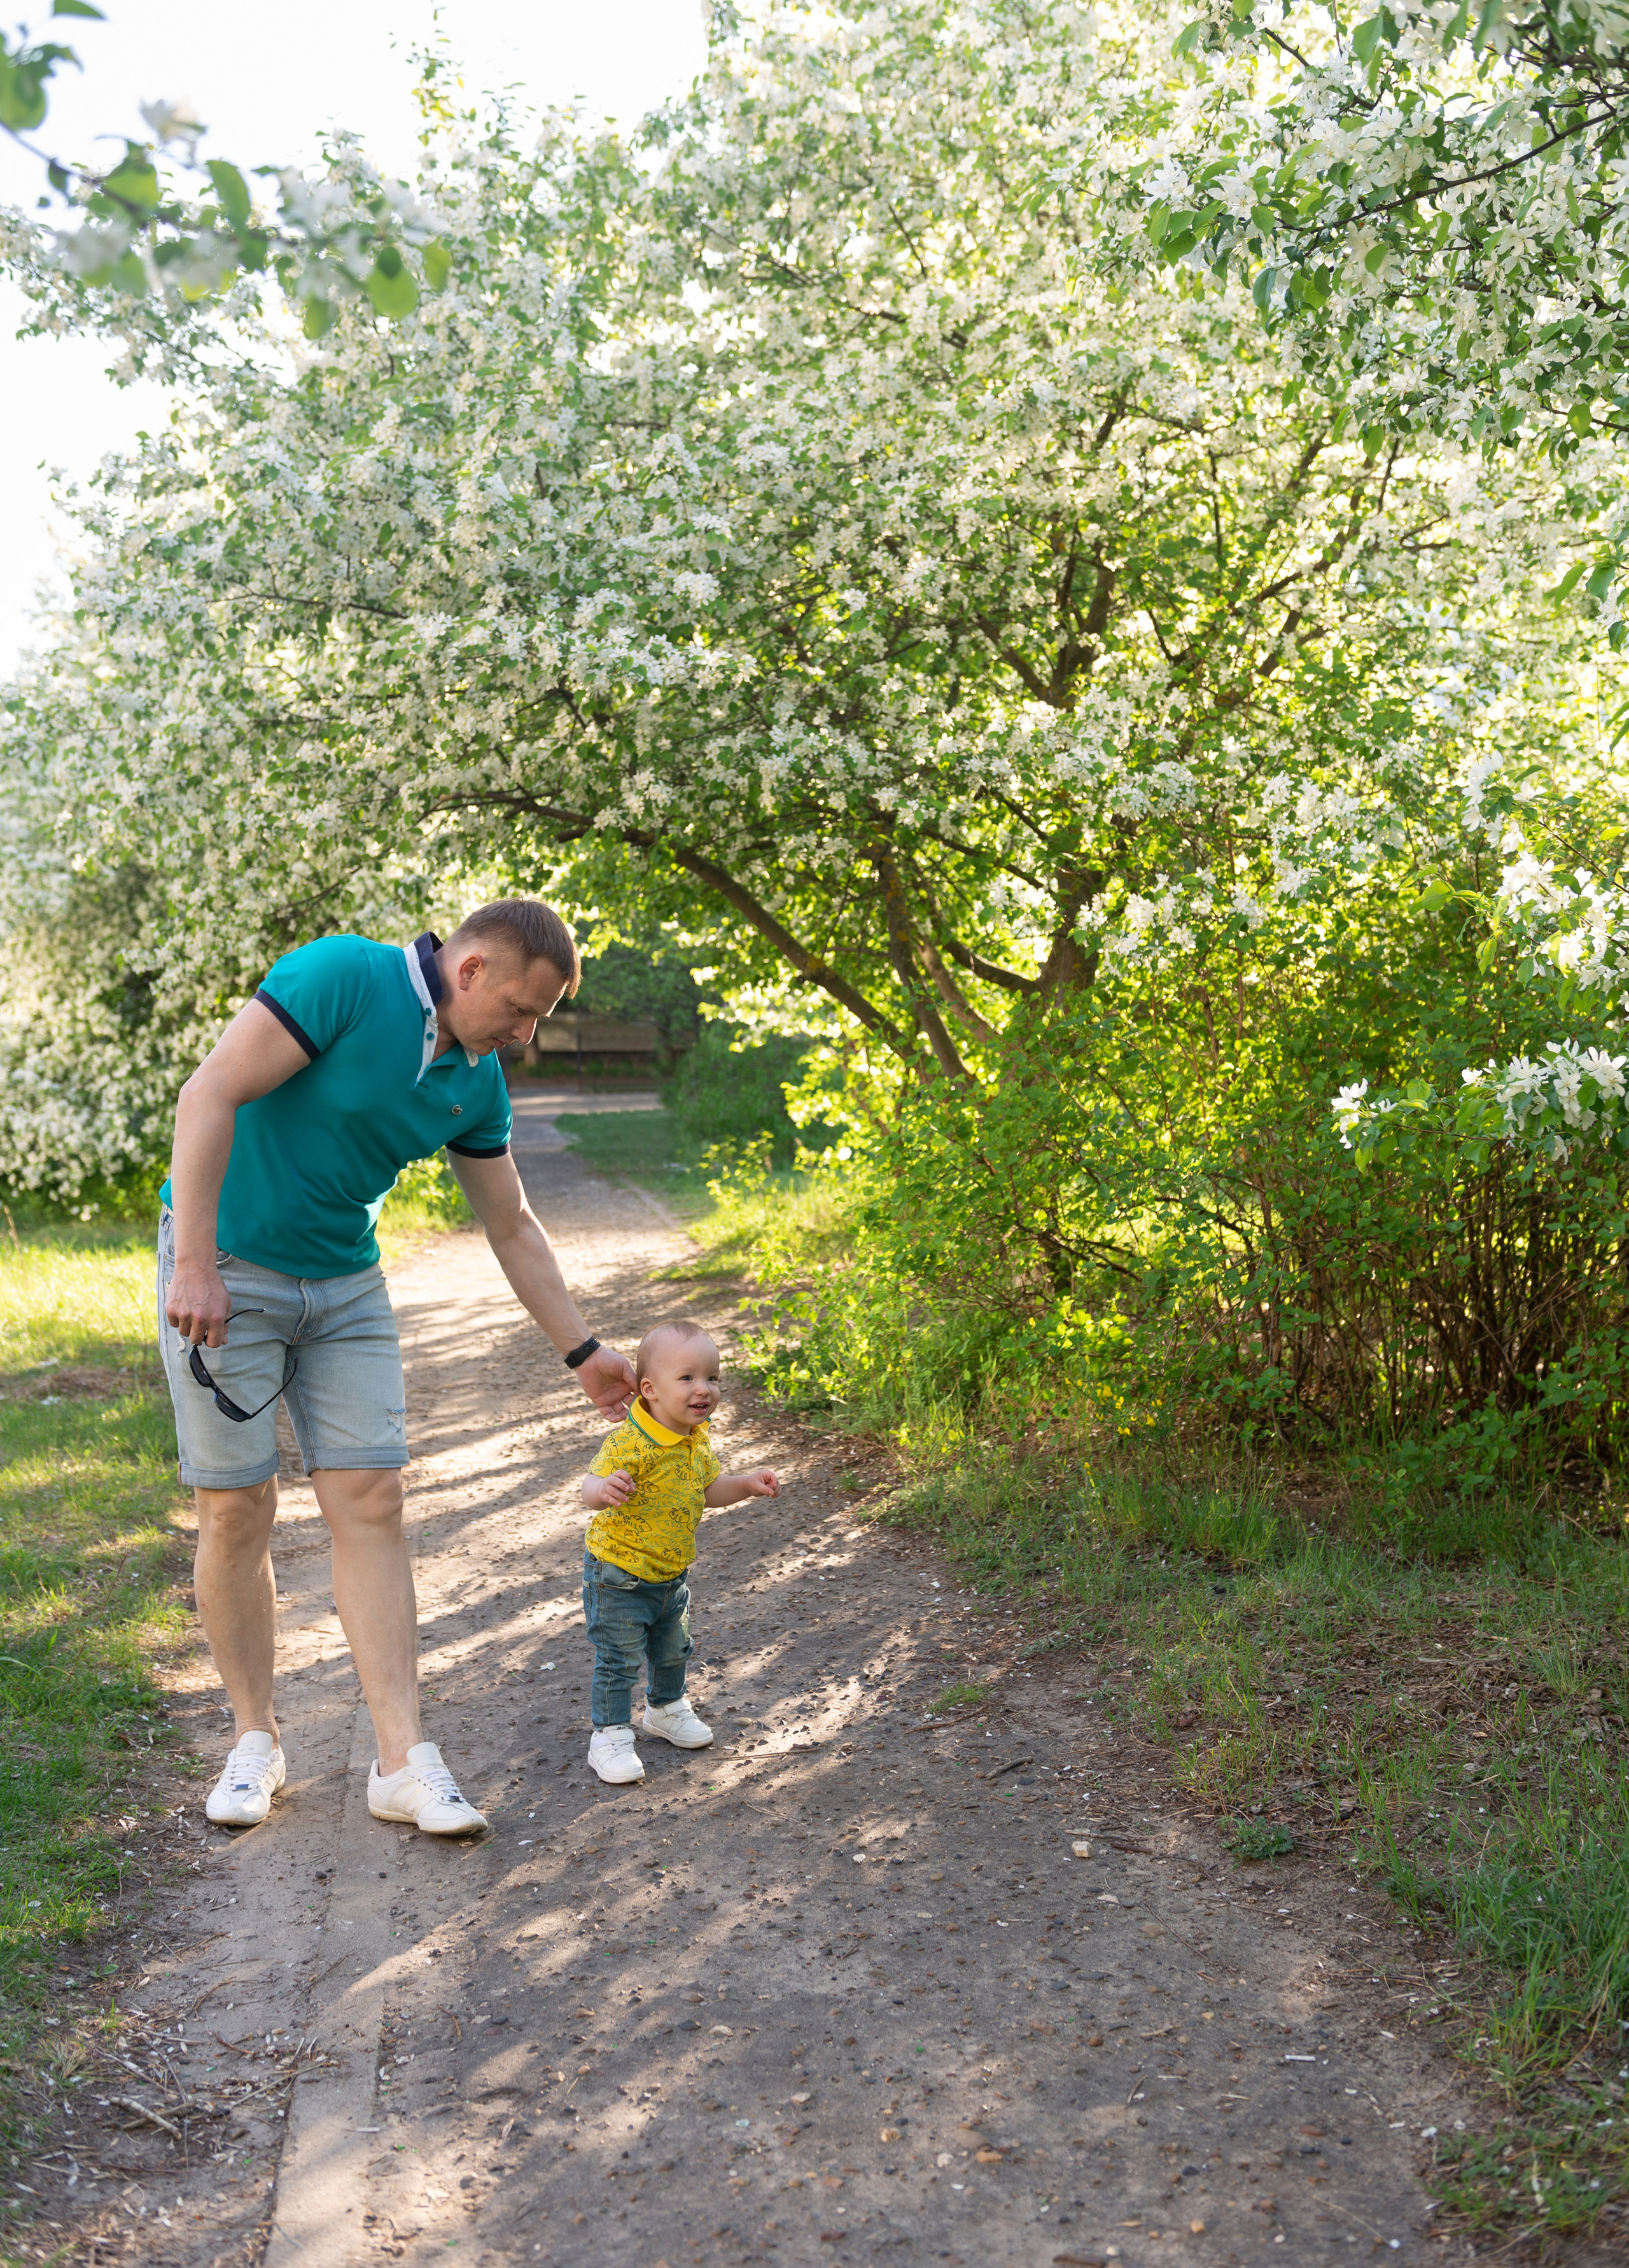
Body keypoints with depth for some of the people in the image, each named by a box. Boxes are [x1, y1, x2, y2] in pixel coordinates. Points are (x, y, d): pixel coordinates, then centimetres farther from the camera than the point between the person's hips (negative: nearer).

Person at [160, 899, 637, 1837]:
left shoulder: (477, 1082, 2)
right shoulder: (341, 977, -19)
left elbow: (513, 1226, 13)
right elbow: (211, 1096, -22)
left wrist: (584, 1351, 14)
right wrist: (194, 1265, -25)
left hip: (346, 1284, 6)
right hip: (226, 1266, -6)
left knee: (370, 1499, -2)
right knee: (237, 1509, -2)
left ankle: (404, 1760, 0)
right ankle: (256, 1741, 15)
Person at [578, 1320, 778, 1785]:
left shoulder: (696, 1439, -3)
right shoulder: (630, 1444, -30)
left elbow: (709, 1486, 13)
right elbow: (591, 1486, -38)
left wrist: (746, 1484, -3)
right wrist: (605, 1489, -60)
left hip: (671, 1574, 8)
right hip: (619, 1577, -8)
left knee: (672, 1650, 25)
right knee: (618, 1660, 1)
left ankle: (666, 1710, 49)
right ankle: (610, 1737, 18)